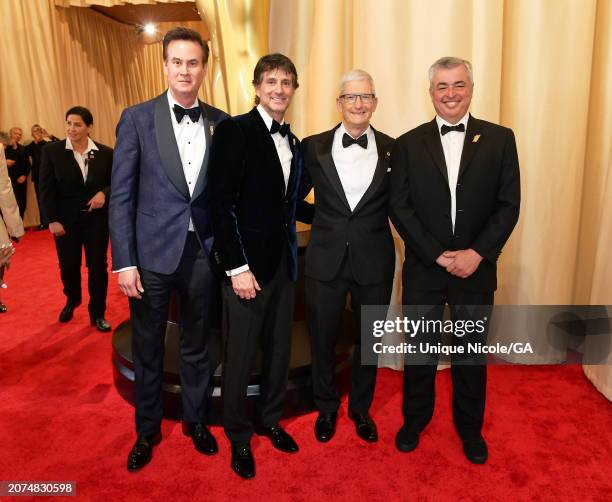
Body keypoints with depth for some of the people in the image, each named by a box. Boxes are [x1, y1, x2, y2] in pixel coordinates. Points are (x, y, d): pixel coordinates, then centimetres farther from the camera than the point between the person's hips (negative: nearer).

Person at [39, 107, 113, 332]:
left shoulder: (106, 153, -3)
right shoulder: (51, 151, -4)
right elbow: (46, 188, -4)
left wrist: (104, 193, -18)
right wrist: (52, 220, -10)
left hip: (97, 219, 0)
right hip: (65, 220, 0)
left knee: (98, 267, 4)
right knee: (68, 266, 14)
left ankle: (97, 314, 20)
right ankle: (71, 301, 43)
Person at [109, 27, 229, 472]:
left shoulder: (222, 123, 3)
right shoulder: (137, 118, -3)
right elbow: (121, 196, -4)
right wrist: (124, 262, -9)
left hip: (203, 252, 2)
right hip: (152, 252, -1)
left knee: (197, 346, 16)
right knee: (148, 349, 13)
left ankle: (196, 420, 38)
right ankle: (147, 430, 35)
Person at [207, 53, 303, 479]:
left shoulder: (294, 142, 13)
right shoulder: (234, 131, -8)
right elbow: (221, 204, -14)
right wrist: (237, 266, -18)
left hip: (284, 261, 6)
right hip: (248, 262, -6)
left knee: (279, 349, 16)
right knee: (241, 356, 7)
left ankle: (271, 420, 38)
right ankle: (239, 437, 29)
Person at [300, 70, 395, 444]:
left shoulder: (392, 150, 0)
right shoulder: (314, 147, -2)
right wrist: (322, 217, -2)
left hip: (374, 262, 1)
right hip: (325, 260, 0)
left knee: (368, 340, 16)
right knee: (322, 340, 13)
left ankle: (361, 409, 41)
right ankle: (327, 408, 39)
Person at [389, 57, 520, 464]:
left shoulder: (500, 139, 1)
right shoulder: (408, 144, 0)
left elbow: (509, 205, -3)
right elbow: (400, 208, -5)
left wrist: (476, 254, -15)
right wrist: (438, 255, -13)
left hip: (476, 269, 1)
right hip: (424, 270, 0)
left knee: (472, 354, 15)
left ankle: (470, 429, 37)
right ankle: (415, 420, 36)